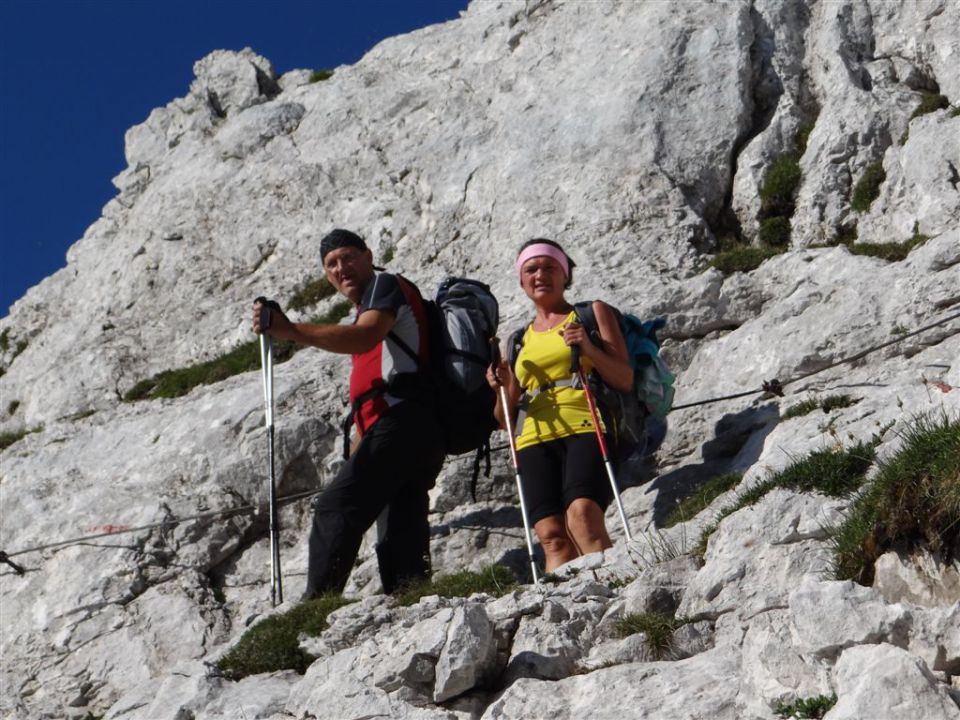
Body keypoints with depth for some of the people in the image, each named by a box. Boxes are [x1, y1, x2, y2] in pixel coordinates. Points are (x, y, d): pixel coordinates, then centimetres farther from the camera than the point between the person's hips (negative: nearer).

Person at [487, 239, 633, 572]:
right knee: (551, 533, -18)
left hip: (586, 429, -3)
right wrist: (504, 388, 3)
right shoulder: (519, 339, 26)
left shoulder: (593, 313, 17)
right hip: (535, 440, 3)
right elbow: (505, 418, 24)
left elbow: (625, 380, 7)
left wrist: (589, 349, -10)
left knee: (582, 513, -29)